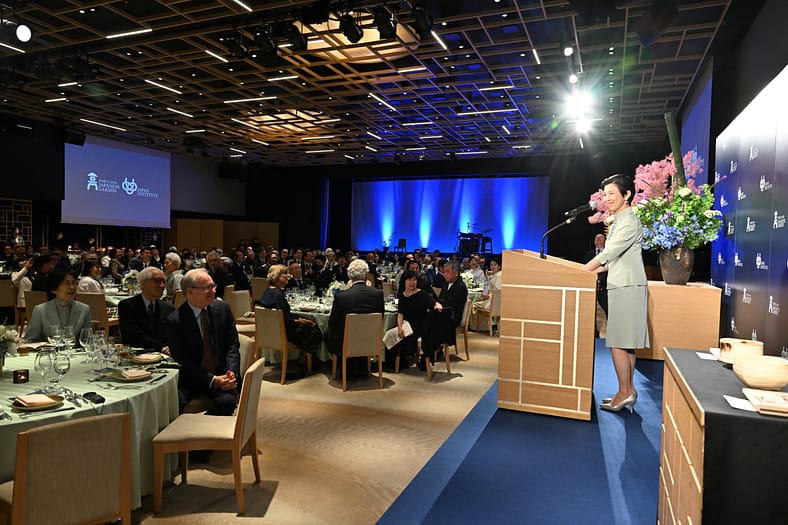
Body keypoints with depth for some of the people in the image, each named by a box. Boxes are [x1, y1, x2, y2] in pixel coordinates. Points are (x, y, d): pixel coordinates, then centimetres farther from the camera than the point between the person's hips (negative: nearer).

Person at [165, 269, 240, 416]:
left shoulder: (223, 309, 2)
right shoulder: (174, 321, -10)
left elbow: (232, 345, 5)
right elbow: (183, 361, -10)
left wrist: (231, 372, -13)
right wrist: (212, 380, -20)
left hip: (221, 375, 3)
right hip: (190, 379, -2)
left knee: (227, 401, -27)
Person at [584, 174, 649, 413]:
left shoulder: (629, 222, -12)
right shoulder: (619, 221, 19)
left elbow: (607, 254, -17)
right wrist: (594, 271, 16)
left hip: (627, 288, -10)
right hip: (622, 287, 10)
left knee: (618, 342, -8)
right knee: (626, 344, 11)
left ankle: (625, 392, 0)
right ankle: (627, 392, 17)